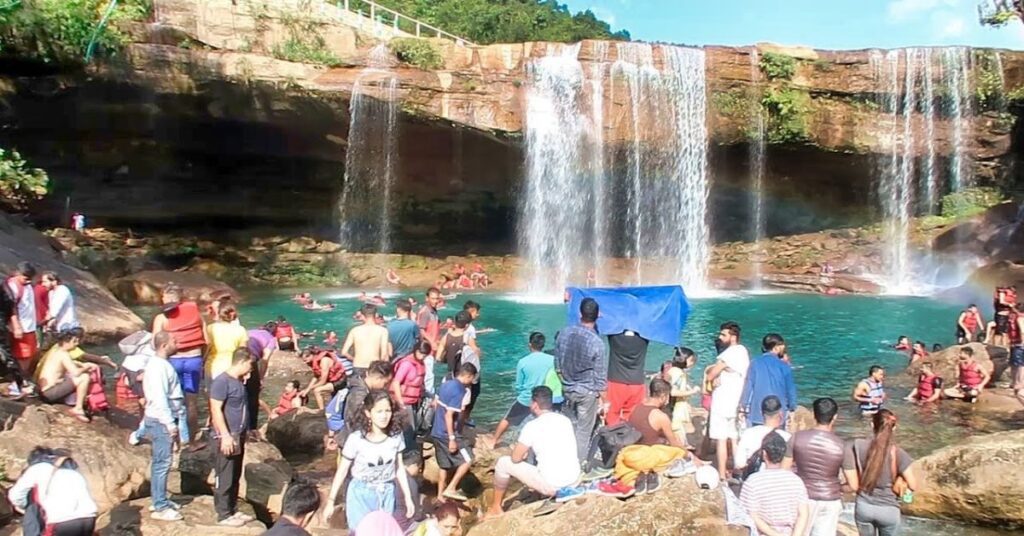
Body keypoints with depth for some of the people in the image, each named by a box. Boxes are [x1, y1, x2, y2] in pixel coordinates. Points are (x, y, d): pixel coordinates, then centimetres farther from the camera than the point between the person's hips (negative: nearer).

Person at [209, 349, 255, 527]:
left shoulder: (239, 381, 11)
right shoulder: (222, 381, -17)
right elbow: (216, 410, -21)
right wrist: (226, 435, -24)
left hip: (238, 437, 9)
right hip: (225, 438, -9)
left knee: (235, 478, 16)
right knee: (224, 479, 0)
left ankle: (233, 511, 25)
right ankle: (224, 515, 7)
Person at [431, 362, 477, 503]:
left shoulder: (446, 384, 7)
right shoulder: (459, 391, -19)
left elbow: (436, 405, 18)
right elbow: (449, 415, -24)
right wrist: (452, 438, -22)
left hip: (436, 432, 9)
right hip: (447, 434, -9)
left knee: (444, 465, 18)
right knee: (467, 459, 3)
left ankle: (441, 495, 22)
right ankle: (451, 489, 1)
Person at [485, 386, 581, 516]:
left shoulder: (533, 425, -11)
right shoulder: (566, 420, 8)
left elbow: (515, 458, -5)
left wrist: (518, 449, 18)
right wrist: (527, 449, 26)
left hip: (551, 485, -6)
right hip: (574, 481, 6)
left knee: (503, 463, 9)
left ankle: (495, 507, 22)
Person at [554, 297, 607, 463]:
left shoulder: (564, 333, -9)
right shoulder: (596, 342, -22)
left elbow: (557, 364, 2)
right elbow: (600, 376, -14)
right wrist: (602, 397, 0)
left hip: (567, 388, 4)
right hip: (588, 392, -4)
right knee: (584, 431, 9)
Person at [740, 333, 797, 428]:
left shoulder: (755, 363, -5)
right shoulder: (784, 367, -5)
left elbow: (748, 387, -3)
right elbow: (791, 389, 2)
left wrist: (744, 407, 5)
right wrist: (792, 409, 16)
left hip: (756, 414, 1)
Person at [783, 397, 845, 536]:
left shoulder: (797, 437, -11)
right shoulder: (841, 445, -12)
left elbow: (783, 471, -6)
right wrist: (838, 488, 10)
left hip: (803, 497, 0)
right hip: (830, 501, 0)